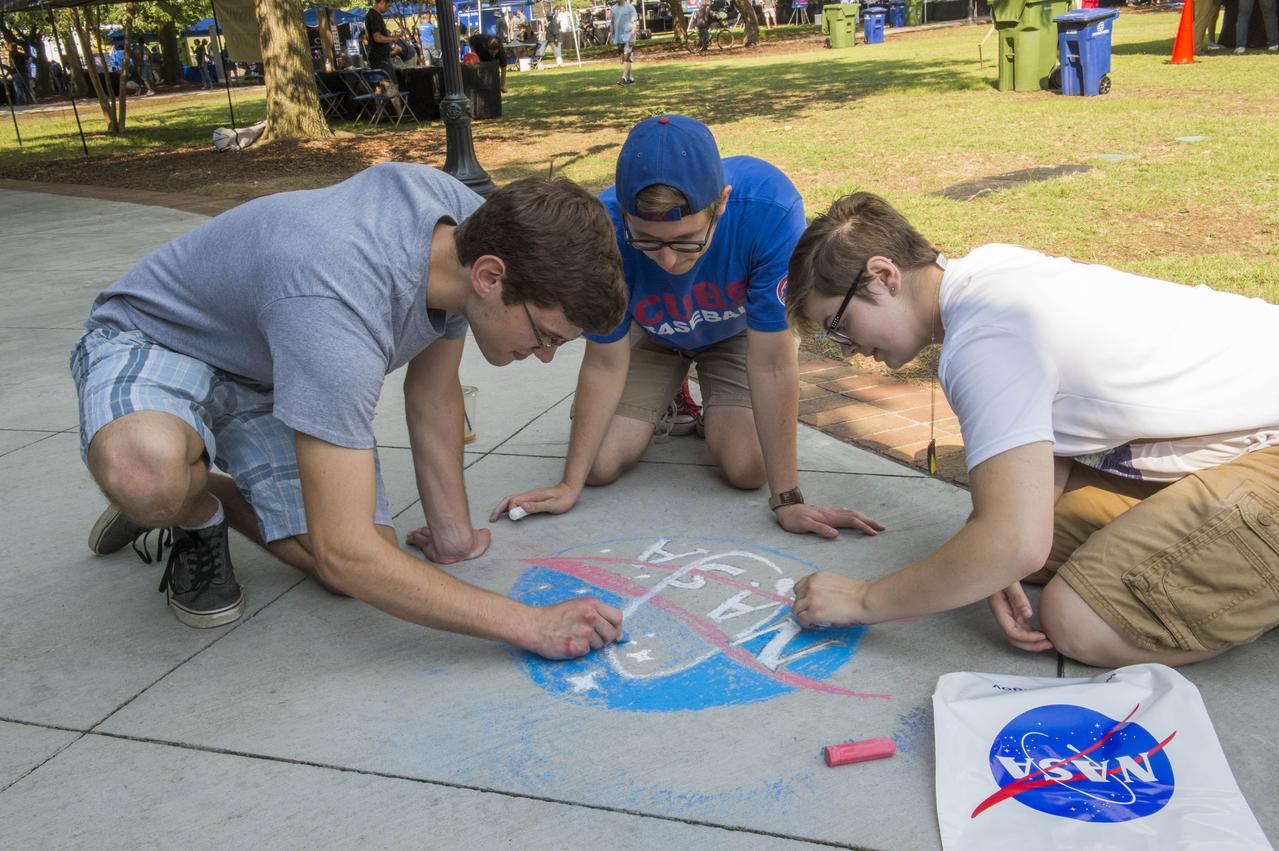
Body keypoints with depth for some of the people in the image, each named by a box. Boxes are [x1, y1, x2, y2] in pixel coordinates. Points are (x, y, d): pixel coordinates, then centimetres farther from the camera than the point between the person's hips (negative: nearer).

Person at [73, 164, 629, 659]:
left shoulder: (472, 224, -18)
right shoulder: (336, 309, -42)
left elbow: (433, 392, -1)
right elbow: (344, 555, -40)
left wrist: (453, 531, 4)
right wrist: (530, 625, -37)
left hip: (268, 370, 6)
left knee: (369, 570, -11)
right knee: (146, 471, -42)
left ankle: (196, 494, 16)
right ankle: (199, 518, -3)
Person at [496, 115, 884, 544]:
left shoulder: (770, 209, -42)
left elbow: (772, 363, -34)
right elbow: (605, 364, -22)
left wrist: (788, 501, -28)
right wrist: (570, 485, -16)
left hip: (739, 330, -1)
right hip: (651, 334, 1)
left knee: (747, 469, -18)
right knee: (601, 465, -10)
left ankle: (715, 408, 17)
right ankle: (672, 399, 21)